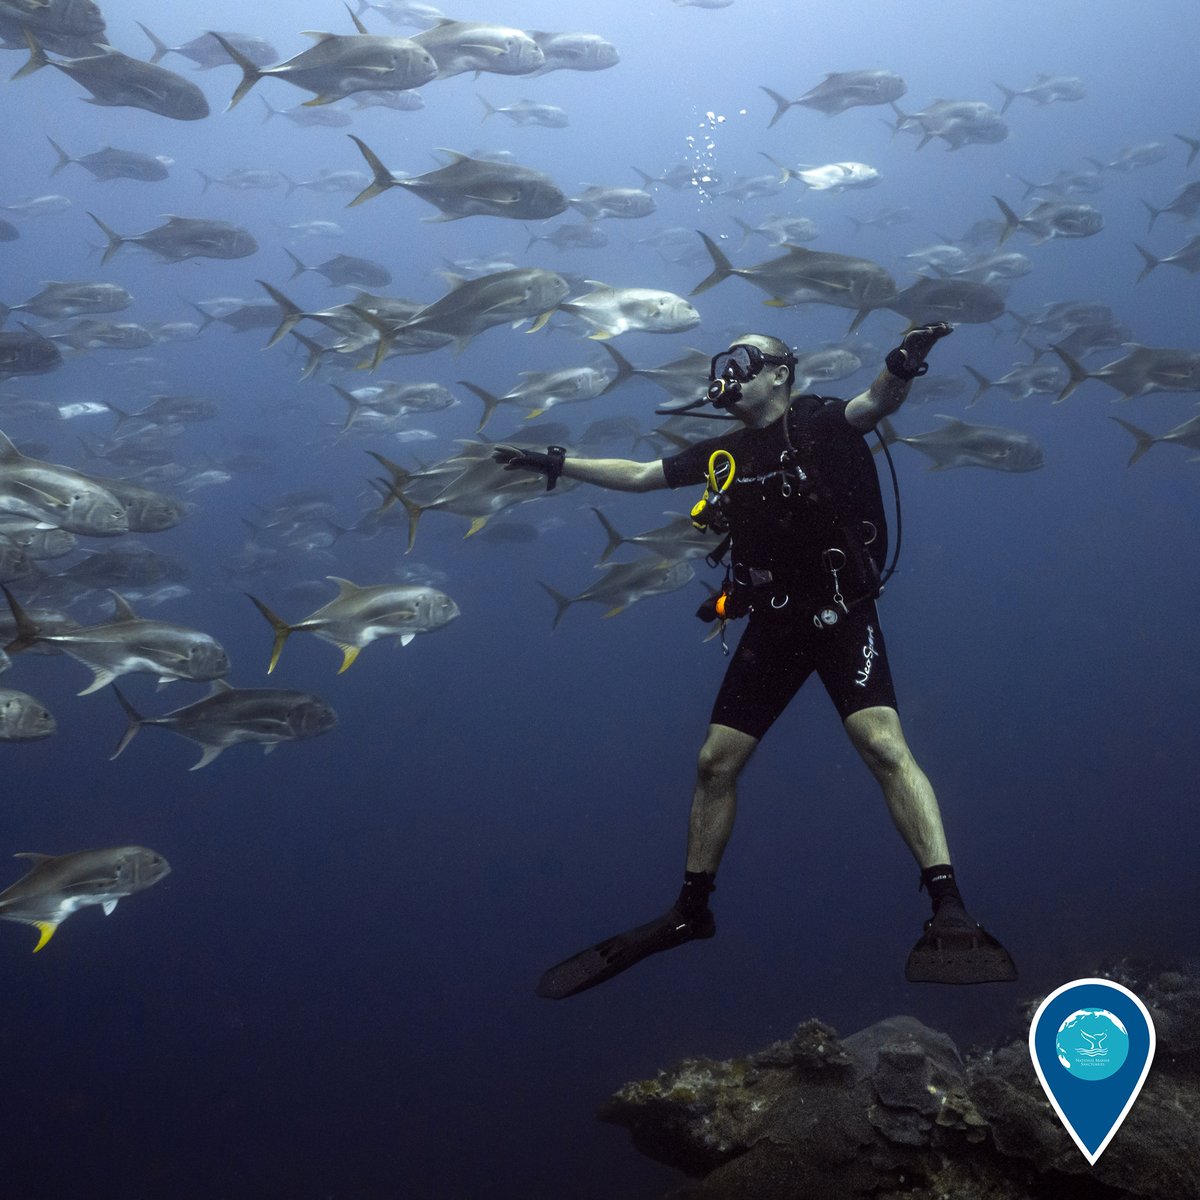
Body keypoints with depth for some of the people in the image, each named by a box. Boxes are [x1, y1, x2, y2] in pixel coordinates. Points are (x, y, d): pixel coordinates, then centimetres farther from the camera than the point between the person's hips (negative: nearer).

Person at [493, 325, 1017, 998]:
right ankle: (691, 911, 22)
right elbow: (638, 475, 24)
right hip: (772, 626, 6)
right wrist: (556, 464, 23)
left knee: (883, 742, -24)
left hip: (840, 614, -6)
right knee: (716, 763, 7)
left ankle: (950, 915, -30)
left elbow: (876, 403, -26)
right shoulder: (724, 454, 13)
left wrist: (904, 365, -48)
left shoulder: (819, 425, -4)